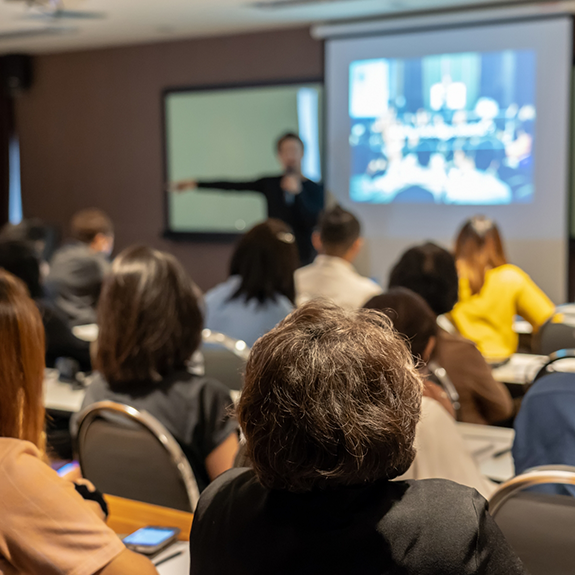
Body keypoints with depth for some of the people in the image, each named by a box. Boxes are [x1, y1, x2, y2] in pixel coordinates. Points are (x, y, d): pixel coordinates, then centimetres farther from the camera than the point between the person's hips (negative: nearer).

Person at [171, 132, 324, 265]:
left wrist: (297, 192, -16)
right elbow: (233, 186, 8)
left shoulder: (314, 189, 3)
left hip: (302, 258, -1)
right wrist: (196, 183, 7)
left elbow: (313, 221, -9)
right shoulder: (270, 184, 8)